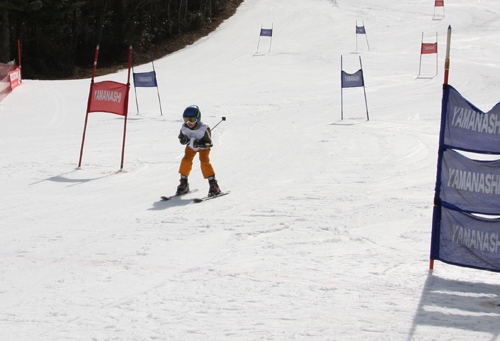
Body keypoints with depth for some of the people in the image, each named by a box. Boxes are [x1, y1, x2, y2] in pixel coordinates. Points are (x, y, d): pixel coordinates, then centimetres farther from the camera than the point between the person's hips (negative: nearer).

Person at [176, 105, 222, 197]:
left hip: (203, 147, -4)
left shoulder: (204, 129, -34)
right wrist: (184, 140, -31)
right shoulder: (184, 128, -22)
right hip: (191, 147, 4)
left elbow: (209, 143, -28)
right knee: (186, 160, -12)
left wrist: (199, 144, -45)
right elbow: (181, 139, -7)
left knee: (204, 161, -22)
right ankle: (184, 184, 4)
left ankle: (213, 184, -17)